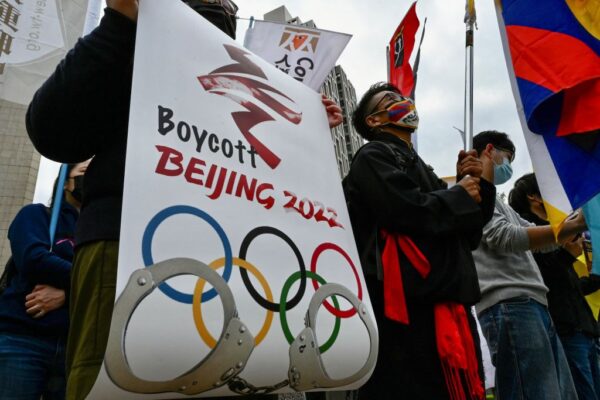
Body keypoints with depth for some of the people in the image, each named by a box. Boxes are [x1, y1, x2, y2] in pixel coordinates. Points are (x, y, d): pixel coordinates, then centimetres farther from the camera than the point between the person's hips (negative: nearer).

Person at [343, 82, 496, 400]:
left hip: (450, 306, 8)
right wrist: (460, 195, 0)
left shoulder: (420, 168, 25)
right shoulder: (372, 157, 1)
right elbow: (408, 210, -17)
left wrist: (476, 185, 6)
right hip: (408, 309, -8)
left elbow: (466, 236, 21)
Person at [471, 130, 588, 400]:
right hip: (509, 305, -10)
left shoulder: (493, 198, 29)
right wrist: (577, 224, -13)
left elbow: (539, 238, 30)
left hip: (532, 304, 10)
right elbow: (505, 238, -13)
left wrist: (577, 220, 18)